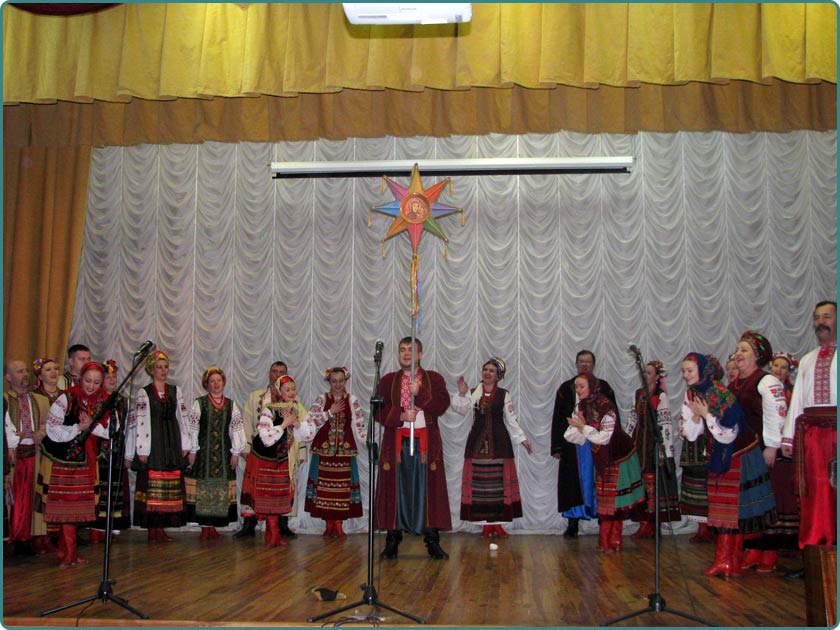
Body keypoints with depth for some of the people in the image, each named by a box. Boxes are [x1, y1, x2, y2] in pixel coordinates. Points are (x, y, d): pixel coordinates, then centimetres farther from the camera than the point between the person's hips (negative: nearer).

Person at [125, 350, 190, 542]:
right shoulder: (144, 393, 0)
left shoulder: (175, 391, 11)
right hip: (152, 444, -4)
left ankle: (161, 527, 6)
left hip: (172, 444, 4)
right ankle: (152, 528, 0)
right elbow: (140, 422, -5)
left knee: (170, 487, 1)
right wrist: (141, 450, -11)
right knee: (151, 485, -5)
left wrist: (187, 446, 6)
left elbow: (183, 418, 11)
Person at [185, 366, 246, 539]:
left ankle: (213, 526, 11)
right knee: (203, 487, -3)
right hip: (203, 452, -3)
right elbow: (192, 428, -2)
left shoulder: (231, 405, 8)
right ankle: (205, 527, 3)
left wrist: (236, 452, 4)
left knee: (221, 489, 2)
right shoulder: (199, 403, -1)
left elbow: (236, 429, 9)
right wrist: (192, 451, -6)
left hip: (223, 452, 3)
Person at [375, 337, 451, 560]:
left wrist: (419, 393, -15)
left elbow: (441, 405, -5)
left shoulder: (434, 379, 9)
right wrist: (400, 416, -13)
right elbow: (379, 411, 3)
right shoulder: (388, 381, 11)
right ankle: (392, 542, 7)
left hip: (425, 442, 0)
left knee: (429, 489, -2)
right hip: (396, 442, 1)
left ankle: (433, 543, 4)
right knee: (396, 490, 0)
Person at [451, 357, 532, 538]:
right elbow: (461, 409, -10)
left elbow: (511, 419, 6)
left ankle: (497, 522, 7)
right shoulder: (473, 393, 5)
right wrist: (461, 394, -25)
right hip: (477, 441, 0)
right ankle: (485, 523, 7)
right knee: (480, 482, 0)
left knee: (499, 481, 0)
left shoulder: (504, 395, 4)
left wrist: (522, 439, 3)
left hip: (499, 442, 0)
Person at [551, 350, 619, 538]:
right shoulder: (566, 388, 9)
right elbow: (557, 419, 8)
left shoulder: (603, 388, 8)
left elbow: (613, 416, 7)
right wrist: (557, 447, 2)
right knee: (573, 483, 2)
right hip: (573, 443, 1)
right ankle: (572, 524, 10)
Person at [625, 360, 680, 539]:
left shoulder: (661, 396, -8)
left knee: (652, 482, -3)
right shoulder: (639, 394, 12)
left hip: (654, 442, -6)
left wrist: (665, 450, -15)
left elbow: (665, 423, -12)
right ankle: (645, 522, 9)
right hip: (639, 441, 6)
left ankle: (650, 524, 3)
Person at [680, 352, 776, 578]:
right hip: (718, 458, 6)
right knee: (723, 509, 5)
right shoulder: (691, 396, -2)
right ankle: (725, 560, 8)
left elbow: (728, 434, -22)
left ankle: (731, 560, 3)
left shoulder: (721, 395, -22)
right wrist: (696, 416, -18)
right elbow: (691, 435, -2)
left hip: (739, 456, -6)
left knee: (737, 509, -1)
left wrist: (707, 415, -24)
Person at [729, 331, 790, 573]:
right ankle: (753, 550, 14)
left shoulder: (767, 382, -9)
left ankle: (770, 553, 3)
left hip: (766, 453, -7)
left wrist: (771, 448, -18)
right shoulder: (733, 386, 15)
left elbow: (776, 415, -15)